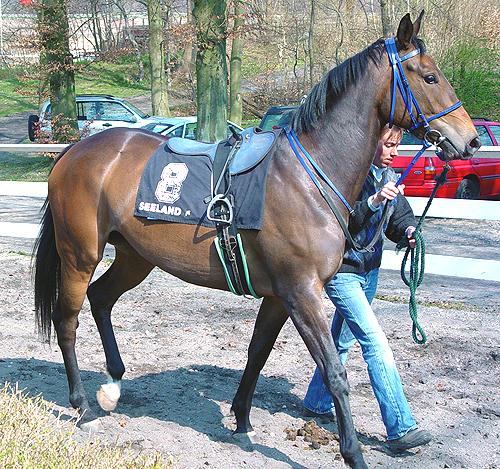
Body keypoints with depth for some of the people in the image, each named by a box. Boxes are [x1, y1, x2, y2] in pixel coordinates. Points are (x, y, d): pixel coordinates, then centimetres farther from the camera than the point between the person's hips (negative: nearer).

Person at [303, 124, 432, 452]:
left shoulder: (388, 176, 6)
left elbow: (400, 217, 6)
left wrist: (408, 231, -16)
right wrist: (373, 202, -36)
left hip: (369, 271, 8)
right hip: (341, 271, -8)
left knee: (343, 340, 19)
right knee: (376, 343, -13)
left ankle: (317, 403, 37)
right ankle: (400, 428, -13)